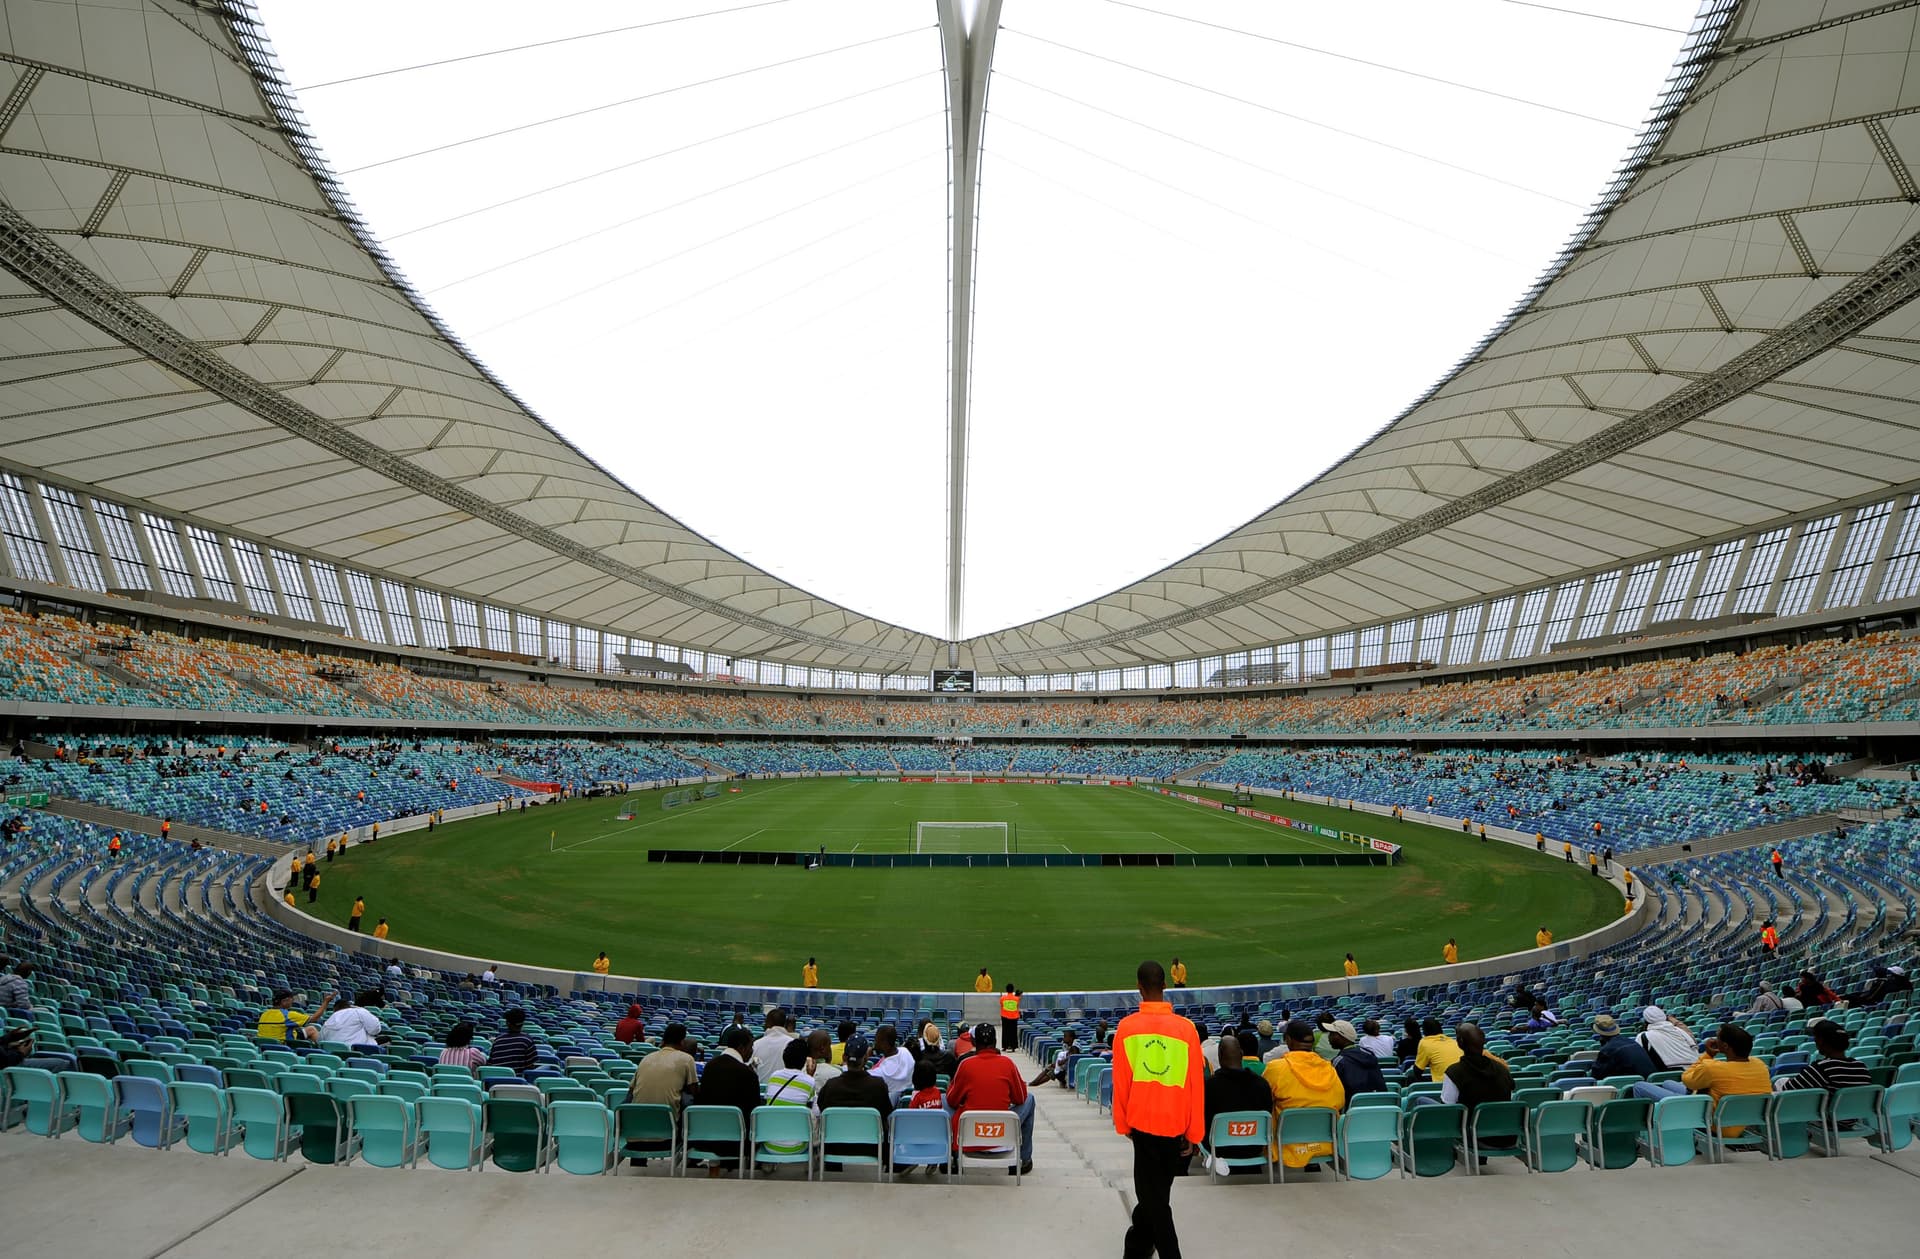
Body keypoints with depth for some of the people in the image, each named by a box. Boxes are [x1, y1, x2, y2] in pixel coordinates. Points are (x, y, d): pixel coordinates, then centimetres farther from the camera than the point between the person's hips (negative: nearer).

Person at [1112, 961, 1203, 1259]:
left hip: (1143, 1122, -2)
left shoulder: (1126, 1027, -11)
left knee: (1153, 1195, 11)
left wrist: (1123, 1123, 9)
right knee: (1156, 1190, 21)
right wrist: (1194, 1133, 2)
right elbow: (1195, 1085, -7)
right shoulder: (1186, 1028, -11)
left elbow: (1120, 1082, -5)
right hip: (1176, 1124, 2)